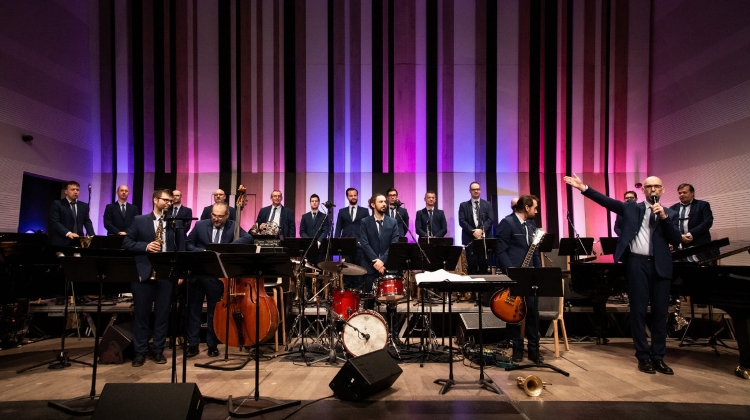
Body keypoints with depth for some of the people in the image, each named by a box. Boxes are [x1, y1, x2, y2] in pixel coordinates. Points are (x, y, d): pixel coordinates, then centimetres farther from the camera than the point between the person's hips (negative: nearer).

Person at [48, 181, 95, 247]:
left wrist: (91, 235, -8)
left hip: (79, 242, 3)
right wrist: (68, 233, -22)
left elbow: (87, 222, 10)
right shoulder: (57, 204, 1)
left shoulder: (84, 205, 14)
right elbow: (54, 222, -8)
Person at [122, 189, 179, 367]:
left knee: (162, 314, 7)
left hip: (166, 274, 1)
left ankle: (158, 350, 19)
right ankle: (140, 351, 18)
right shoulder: (139, 220, 6)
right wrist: (146, 246, -15)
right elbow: (126, 243, 2)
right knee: (141, 313, 6)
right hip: (143, 273, -1)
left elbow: (179, 248, 6)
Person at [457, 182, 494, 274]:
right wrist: (473, 231, -14)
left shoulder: (487, 204, 12)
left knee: (484, 264, 3)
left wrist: (481, 230, -15)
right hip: (470, 239, -1)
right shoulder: (463, 205, 8)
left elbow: (490, 219, 0)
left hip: (485, 238, 1)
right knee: (472, 265, 0)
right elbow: (462, 221, -2)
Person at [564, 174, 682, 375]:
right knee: (638, 311, 2)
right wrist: (583, 187, -11)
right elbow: (606, 201, -1)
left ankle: (658, 357, 19)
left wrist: (664, 218, -11)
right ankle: (643, 357, 13)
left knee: (660, 313, 7)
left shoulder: (670, 214, 11)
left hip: (660, 266, 2)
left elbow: (676, 240, 0)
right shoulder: (631, 208, 9)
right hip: (637, 263, -1)